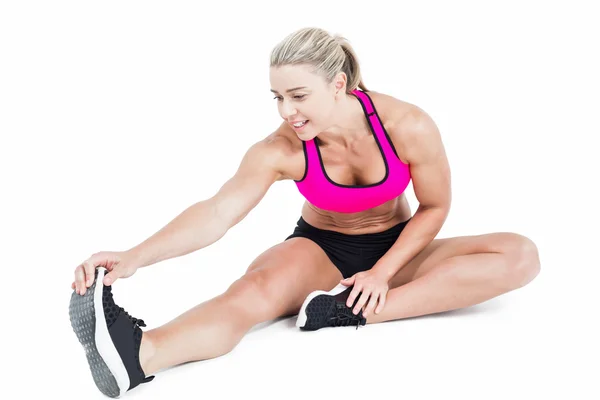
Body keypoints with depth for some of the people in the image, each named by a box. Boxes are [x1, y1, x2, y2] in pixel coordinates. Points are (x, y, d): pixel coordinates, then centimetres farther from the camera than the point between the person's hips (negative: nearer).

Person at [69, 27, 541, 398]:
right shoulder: (280, 150, -21)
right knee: (255, 290, -36)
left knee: (521, 256, -23)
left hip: (396, 250, 2)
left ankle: (357, 312, -36)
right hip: (321, 250, -1)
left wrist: (382, 273, -19)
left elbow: (435, 206, -9)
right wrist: (134, 257, -46)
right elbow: (216, 213, -32)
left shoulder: (408, 126, -22)